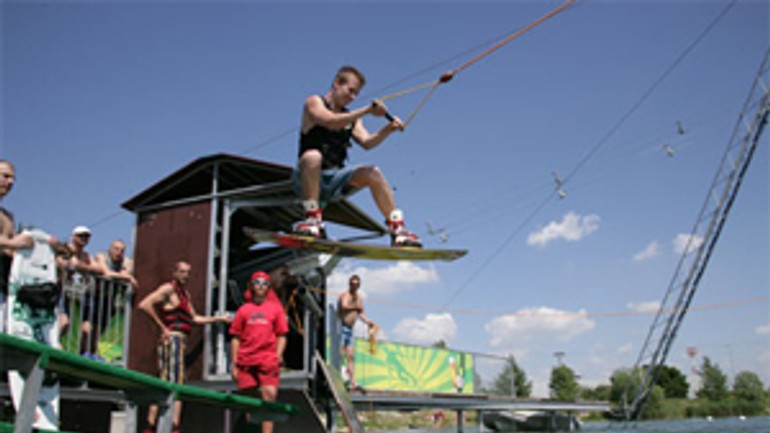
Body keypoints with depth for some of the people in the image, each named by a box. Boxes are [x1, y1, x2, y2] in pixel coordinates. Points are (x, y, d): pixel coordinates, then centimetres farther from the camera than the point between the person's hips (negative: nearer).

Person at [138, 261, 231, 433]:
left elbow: (194, 318, 31)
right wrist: (163, 327, -14)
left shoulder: (185, 293, 24)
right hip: (172, 338, -9)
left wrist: (218, 319, 27)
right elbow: (144, 304, -17)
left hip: (180, 341, 9)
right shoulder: (168, 288, -4)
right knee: (176, 385, -12)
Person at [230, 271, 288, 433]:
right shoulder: (244, 309, 11)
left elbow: (281, 336, 8)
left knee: (269, 396, -13)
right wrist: (234, 364, 5)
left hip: (268, 361, -2)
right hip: (246, 362, 2)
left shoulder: (276, 308, 9)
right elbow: (236, 338, 10)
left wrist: (278, 357, -6)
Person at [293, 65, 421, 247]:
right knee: (313, 156, -36)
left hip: (334, 181, 6)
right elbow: (330, 121, -21)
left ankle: (397, 229, -15)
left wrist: (388, 129, -16)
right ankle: (313, 220, -35)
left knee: (372, 173, -15)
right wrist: (367, 111, -26)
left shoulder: (351, 118, 16)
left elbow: (367, 142, 1)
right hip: (308, 178, -5)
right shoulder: (314, 102, 0)